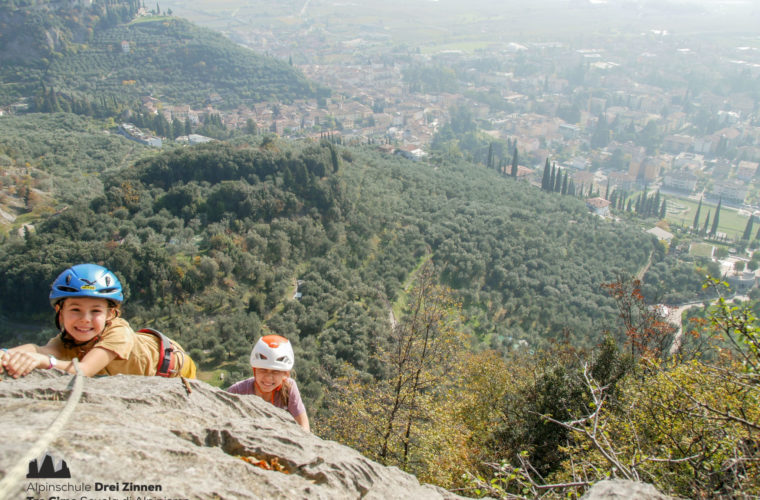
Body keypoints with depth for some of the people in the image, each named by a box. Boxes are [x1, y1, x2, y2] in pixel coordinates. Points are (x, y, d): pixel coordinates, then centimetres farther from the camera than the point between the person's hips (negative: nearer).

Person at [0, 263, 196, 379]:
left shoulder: (117, 332, -44)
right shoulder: (67, 340, -28)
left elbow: (83, 370, -58)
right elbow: (39, 350, -50)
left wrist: (44, 361, -76)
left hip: (172, 369, -5)